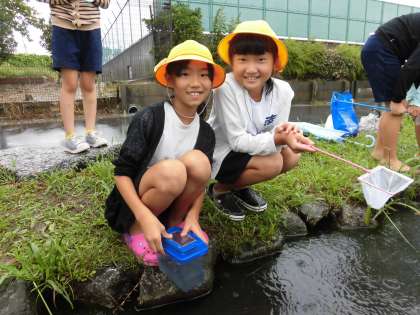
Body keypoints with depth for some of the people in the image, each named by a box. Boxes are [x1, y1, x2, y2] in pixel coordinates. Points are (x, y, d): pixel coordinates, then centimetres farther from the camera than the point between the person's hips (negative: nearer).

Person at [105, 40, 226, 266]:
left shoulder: (206, 133, -4)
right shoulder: (149, 119, -19)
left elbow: (201, 180, 2)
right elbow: (121, 173, -17)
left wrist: (193, 217, -15)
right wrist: (145, 217, -28)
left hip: (174, 203, 4)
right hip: (133, 206, -3)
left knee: (198, 161, -25)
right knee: (171, 170, -34)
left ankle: (175, 222, -1)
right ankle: (135, 230, -6)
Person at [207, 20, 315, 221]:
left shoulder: (282, 90, -13)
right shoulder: (226, 87, -27)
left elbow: (275, 137, -10)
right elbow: (237, 141, -26)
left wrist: (283, 135, -34)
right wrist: (277, 140, -39)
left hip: (250, 149, 6)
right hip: (217, 155, -6)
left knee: (291, 157, -7)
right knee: (272, 164, -23)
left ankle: (240, 186, 13)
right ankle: (219, 189, 1)